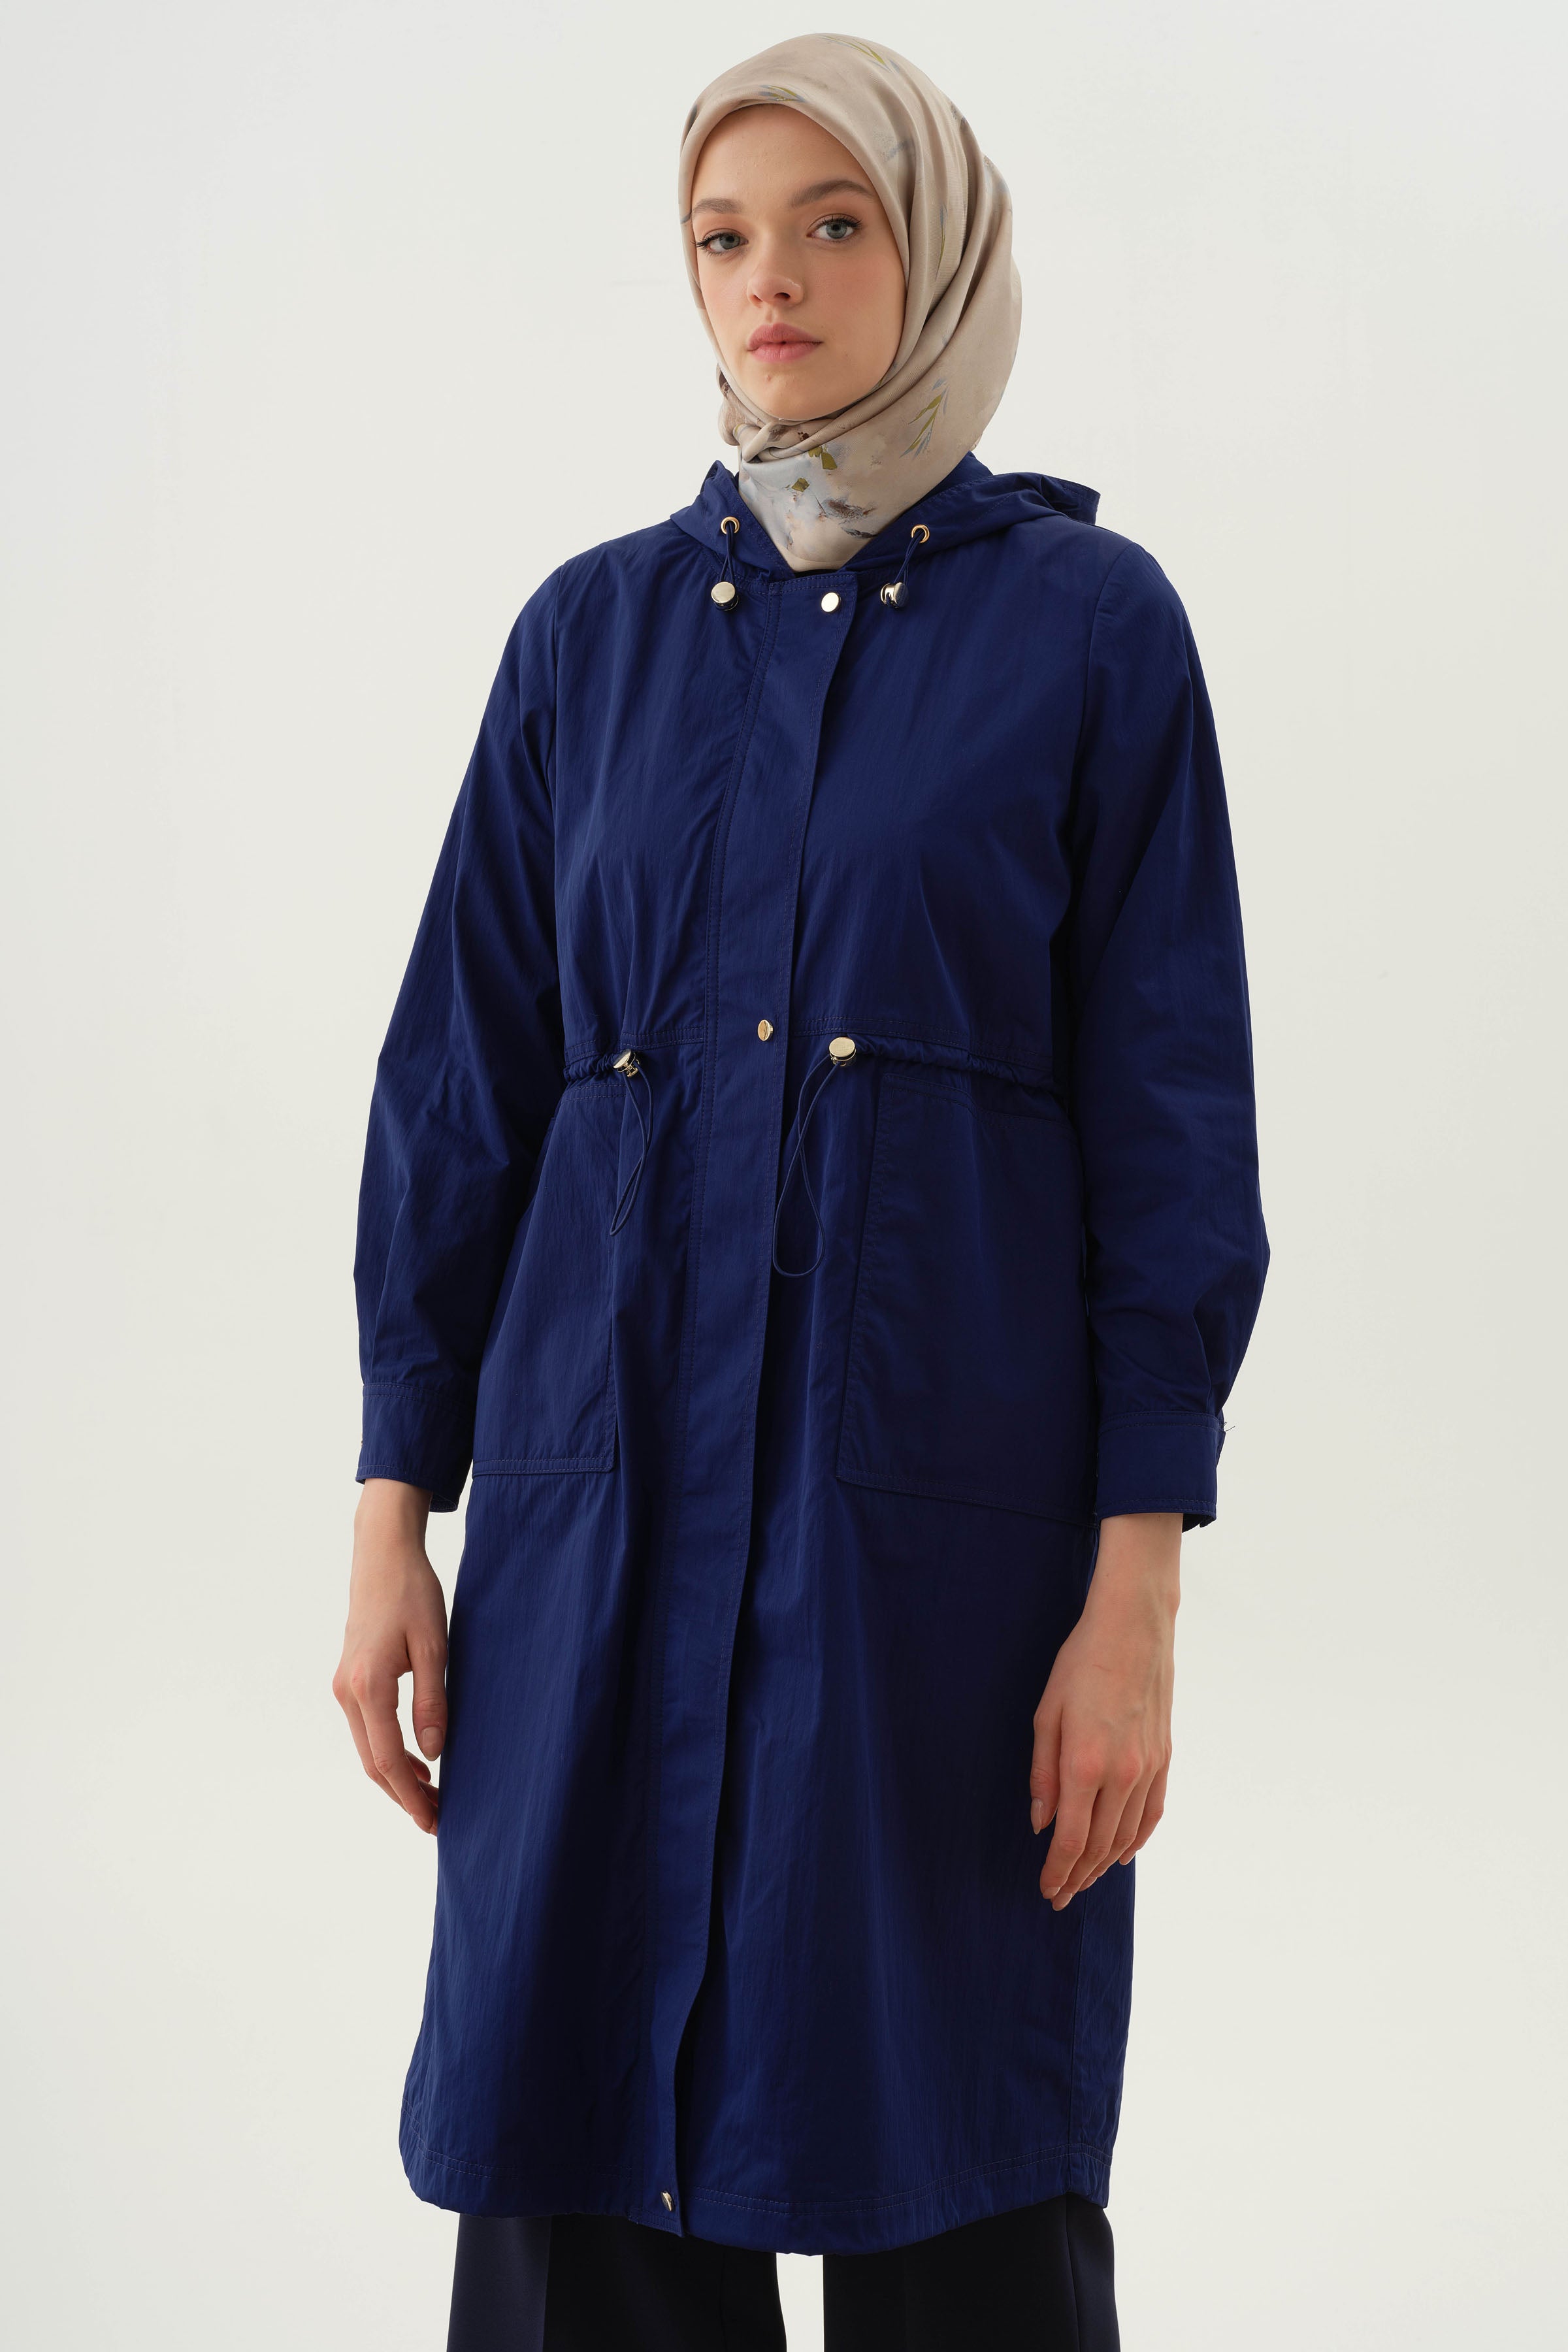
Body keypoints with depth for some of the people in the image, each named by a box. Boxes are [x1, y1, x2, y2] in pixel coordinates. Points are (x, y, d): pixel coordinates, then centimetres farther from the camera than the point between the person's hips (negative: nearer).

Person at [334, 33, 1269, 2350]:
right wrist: (394, 1510, 3)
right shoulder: (597, 628, 9)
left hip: (951, 1499, -2)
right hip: (607, 1503, 3)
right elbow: (458, 1086, 9)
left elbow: (1172, 1126, -2)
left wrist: (1136, 1588, -9)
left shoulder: (1087, 620, 1)